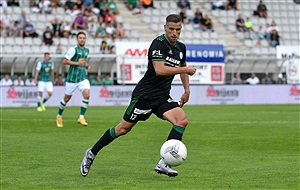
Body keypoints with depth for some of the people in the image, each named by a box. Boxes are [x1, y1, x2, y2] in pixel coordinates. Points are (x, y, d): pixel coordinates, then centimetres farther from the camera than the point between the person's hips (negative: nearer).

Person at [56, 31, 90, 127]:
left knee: (87, 94, -17)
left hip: (83, 77, 5)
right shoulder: (73, 49, -10)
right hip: (72, 77, -5)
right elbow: (64, 61, -14)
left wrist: (86, 65, 8)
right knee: (67, 98, 6)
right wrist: (77, 63, -19)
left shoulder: (87, 50, 11)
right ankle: (59, 116, 28)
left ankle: (81, 117, -11)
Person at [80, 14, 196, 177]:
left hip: (163, 97, 6)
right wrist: (185, 70, -22)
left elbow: (182, 66, 30)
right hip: (144, 95, -6)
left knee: (182, 121, -17)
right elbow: (159, 70, -30)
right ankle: (91, 153, 20)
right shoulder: (158, 44, -17)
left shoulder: (181, 48, 8)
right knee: (124, 128, 0)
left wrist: (187, 89, 21)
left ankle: (163, 164, -18)